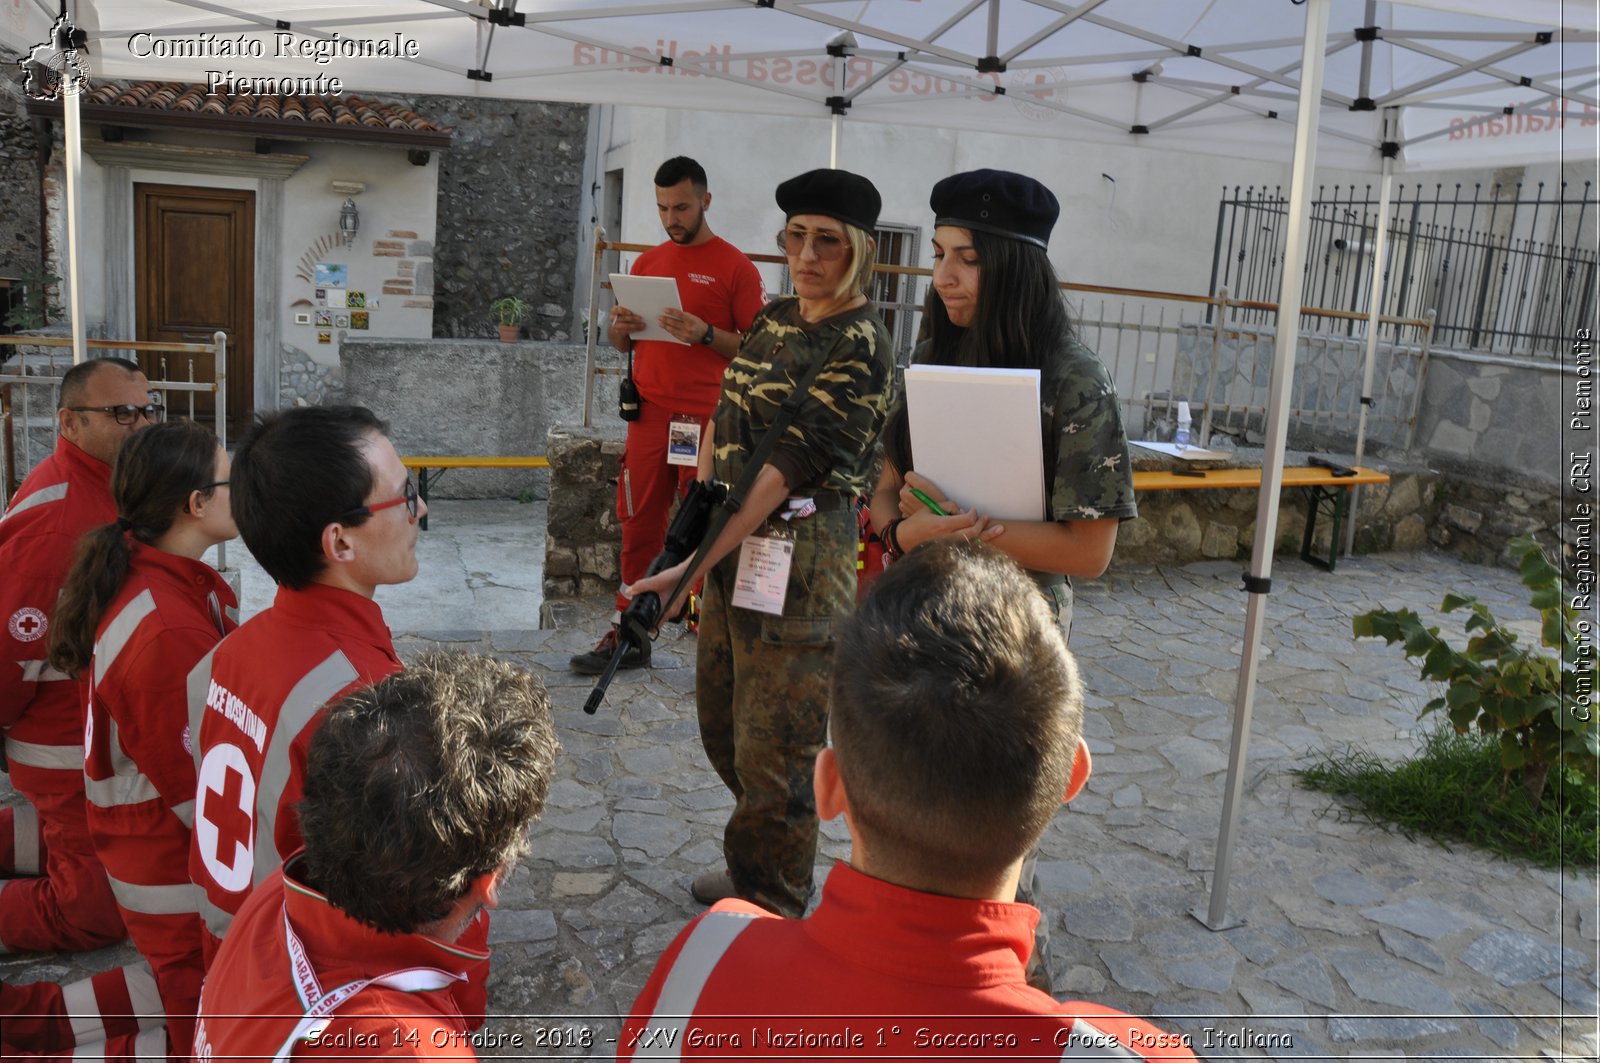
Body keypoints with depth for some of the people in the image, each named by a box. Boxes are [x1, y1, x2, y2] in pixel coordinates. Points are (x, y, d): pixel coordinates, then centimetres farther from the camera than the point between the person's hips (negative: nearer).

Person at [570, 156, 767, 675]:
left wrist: (706, 334, -19)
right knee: (639, 528, 5)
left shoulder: (735, 266, -1)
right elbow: (622, 343, 21)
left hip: (706, 419, -4)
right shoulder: (647, 262, 15)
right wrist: (620, 328, -2)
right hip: (649, 414, 5)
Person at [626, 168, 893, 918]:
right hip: (730, 547, 8)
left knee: (773, 749, 3)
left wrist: (690, 568, -25)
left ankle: (772, 912, 23)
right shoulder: (772, 317, 9)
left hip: (798, 560, -8)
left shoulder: (859, 344, -15)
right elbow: (725, 417, 16)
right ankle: (751, 864, 44)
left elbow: (787, 467, -22)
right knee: (722, 723, 21)